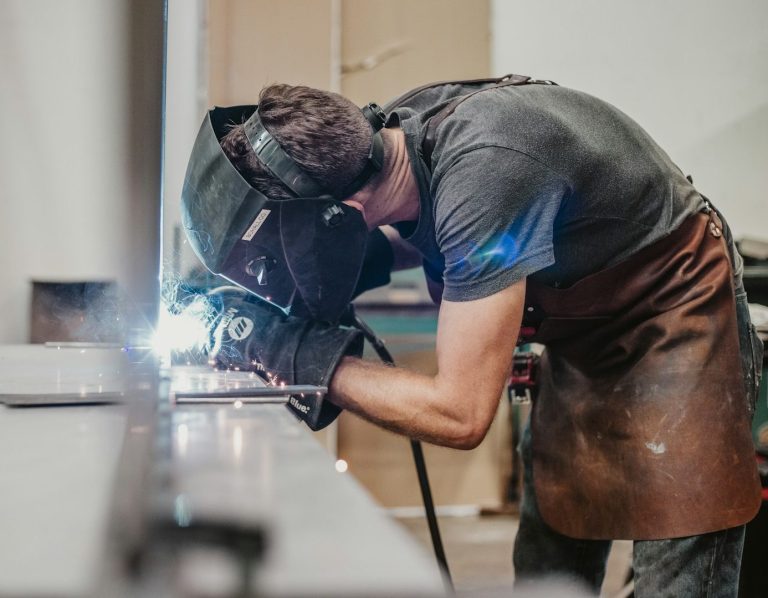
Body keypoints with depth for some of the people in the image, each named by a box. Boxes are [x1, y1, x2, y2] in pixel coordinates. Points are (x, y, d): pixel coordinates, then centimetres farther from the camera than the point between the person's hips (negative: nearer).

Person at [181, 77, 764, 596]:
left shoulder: (483, 176, -38)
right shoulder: (389, 130, -13)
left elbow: (459, 415, -34)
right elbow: (412, 239, 12)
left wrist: (305, 354, -25)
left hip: (677, 323, -8)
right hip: (587, 337, 8)